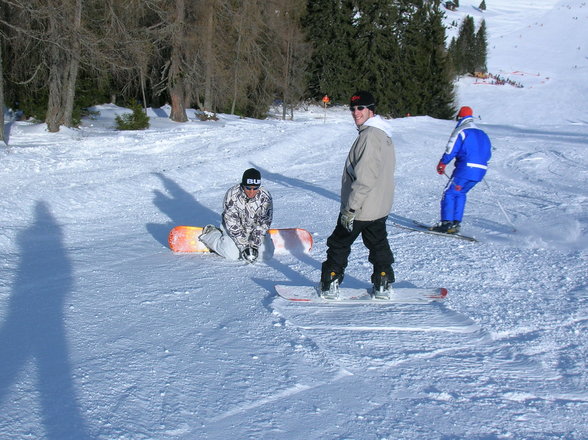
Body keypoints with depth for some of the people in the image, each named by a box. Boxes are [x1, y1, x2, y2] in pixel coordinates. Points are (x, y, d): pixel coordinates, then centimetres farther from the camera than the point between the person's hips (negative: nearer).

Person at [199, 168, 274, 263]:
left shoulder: (265, 197, -18)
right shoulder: (232, 194, -24)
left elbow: (264, 223, -14)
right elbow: (232, 222, -24)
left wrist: (254, 244, -22)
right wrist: (244, 246, -27)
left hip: (255, 229, 2)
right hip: (233, 229, -2)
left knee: (266, 254, -13)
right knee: (232, 255, -17)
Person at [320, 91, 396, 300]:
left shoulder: (370, 135, -21)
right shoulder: (384, 134, 11)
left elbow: (365, 178, -27)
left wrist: (350, 208, -25)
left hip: (361, 207, -9)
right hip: (380, 206, 9)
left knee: (339, 244, 3)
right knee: (378, 244, 17)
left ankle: (330, 286, 9)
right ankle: (383, 285, 22)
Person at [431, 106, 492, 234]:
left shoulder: (461, 131, -3)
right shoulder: (483, 134, 20)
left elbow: (451, 150, -9)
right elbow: (488, 153, 21)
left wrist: (442, 164, 2)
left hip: (465, 168, -7)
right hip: (480, 170, 7)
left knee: (449, 193, -1)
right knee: (460, 193, 19)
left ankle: (446, 223, -10)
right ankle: (456, 222, 12)